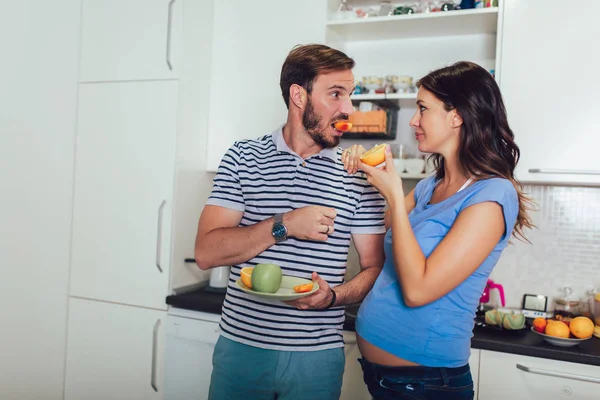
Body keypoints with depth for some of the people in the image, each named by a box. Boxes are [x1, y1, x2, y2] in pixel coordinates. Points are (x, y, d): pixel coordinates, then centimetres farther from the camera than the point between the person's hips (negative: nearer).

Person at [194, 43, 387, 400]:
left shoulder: (358, 174, -3)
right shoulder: (243, 158, -3)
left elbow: (375, 267, 0)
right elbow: (206, 253, -9)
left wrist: (333, 296, -19)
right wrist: (284, 226, -20)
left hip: (317, 355, 0)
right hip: (241, 345, 0)